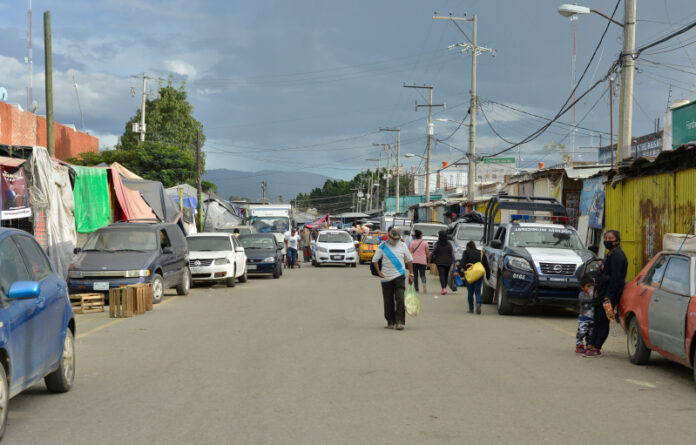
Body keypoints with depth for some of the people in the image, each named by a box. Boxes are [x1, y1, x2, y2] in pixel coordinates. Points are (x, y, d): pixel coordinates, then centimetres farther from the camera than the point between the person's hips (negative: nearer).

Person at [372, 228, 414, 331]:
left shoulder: (403, 246, 6)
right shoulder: (383, 246, 2)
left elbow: (409, 260, 13)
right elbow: (375, 260, 5)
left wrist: (411, 275, 8)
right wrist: (379, 272, -6)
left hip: (399, 276, 0)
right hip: (386, 278, 0)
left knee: (400, 299, -13)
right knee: (388, 301, 5)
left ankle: (399, 322, -12)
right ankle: (390, 322, 17)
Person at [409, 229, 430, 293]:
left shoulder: (412, 242, 1)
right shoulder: (425, 242, 2)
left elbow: (410, 252, -5)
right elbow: (428, 253, 1)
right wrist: (428, 262, 7)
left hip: (414, 261, 0)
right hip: (423, 261, 0)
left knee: (415, 275, 8)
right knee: (422, 274, 6)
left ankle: (416, 289, 5)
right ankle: (424, 283, -24)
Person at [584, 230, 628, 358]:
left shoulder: (617, 255, -15)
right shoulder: (610, 254, 18)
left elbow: (616, 278, -21)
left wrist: (608, 296, -24)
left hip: (611, 293, -10)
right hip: (603, 292, 10)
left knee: (602, 320, -5)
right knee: (597, 320, 11)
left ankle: (596, 349, -1)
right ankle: (591, 345, 16)